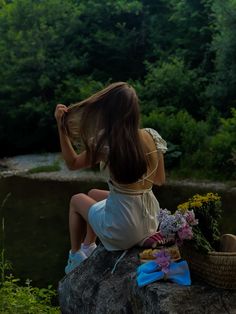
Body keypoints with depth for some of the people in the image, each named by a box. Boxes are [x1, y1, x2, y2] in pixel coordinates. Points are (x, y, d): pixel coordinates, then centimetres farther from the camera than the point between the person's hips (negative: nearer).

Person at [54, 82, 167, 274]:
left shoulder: (107, 143, -19)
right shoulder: (152, 136, -6)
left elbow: (72, 163, -2)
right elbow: (160, 180, 5)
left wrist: (61, 126, -4)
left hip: (123, 230, -5)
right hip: (150, 220, 5)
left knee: (77, 200, 25)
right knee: (93, 194, 29)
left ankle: (75, 256, 37)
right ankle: (88, 248, 42)